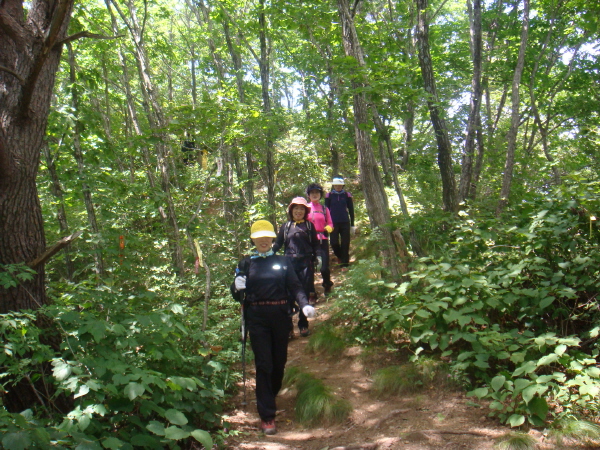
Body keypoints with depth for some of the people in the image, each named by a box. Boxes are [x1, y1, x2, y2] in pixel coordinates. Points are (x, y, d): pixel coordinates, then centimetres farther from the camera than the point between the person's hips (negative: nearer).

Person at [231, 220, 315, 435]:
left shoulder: (283, 262, 8)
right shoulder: (246, 264, 9)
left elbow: (295, 286, -1)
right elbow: (238, 295, 8)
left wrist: (305, 305, -18)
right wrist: (237, 288, -15)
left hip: (280, 316, 1)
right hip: (257, 318, -1)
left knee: (279, 361, 11)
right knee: (263, 364, -4)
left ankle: (270, 396, 38)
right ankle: (267, 416, 1)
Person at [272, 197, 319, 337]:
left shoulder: (309, 226, 8)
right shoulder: (285, 227, 9)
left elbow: (315, 244, 10)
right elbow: (277, 244, 10)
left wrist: (317, 257, -1)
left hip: (306, 264, 0)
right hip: (289, 264, 0)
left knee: (304, 295, 6)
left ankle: (303, 325, 18)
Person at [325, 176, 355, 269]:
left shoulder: (347, 195, 4)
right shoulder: (329, 195, 3)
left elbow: (351, 210, 8)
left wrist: (352, 225, 6)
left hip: (345, 223, 0)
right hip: (333, 223, 0)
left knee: (345, 243, -2)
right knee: (334, 243, -6)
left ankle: (344, 264, 5)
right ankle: (340, 256, 24)